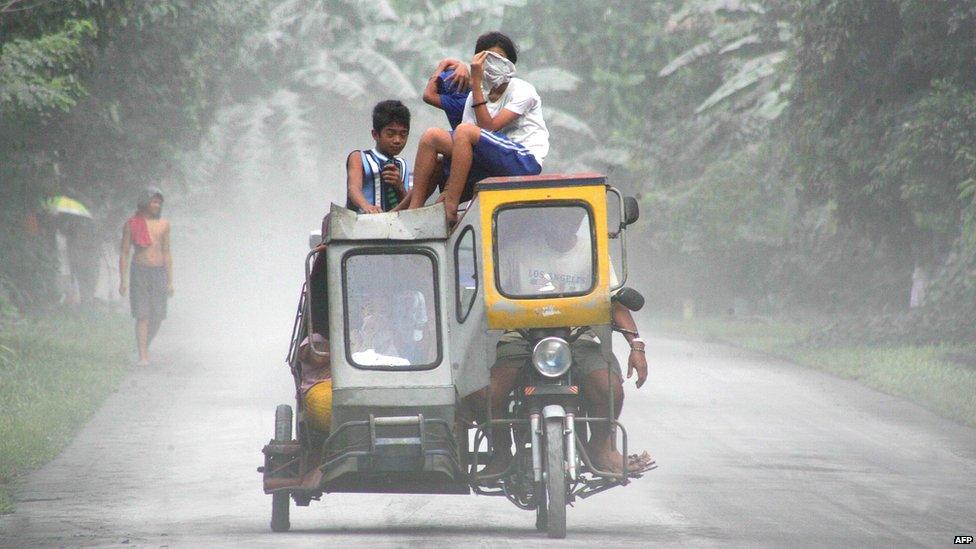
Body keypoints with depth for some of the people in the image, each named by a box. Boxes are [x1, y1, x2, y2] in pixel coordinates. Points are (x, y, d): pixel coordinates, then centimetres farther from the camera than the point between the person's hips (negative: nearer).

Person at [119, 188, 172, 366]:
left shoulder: (164, 224, 9)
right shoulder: (131, 224, -1)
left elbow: (167, 253, 13)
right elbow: (124, 253, 0)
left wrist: (170, 281, 9)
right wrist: (123, 281, -6)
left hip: (159, 272, 3)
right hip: (140, 273, -3)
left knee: (158, 317, 2)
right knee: (142, 316, -10)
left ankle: (146, 346, 26)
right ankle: (143, 356, -9)